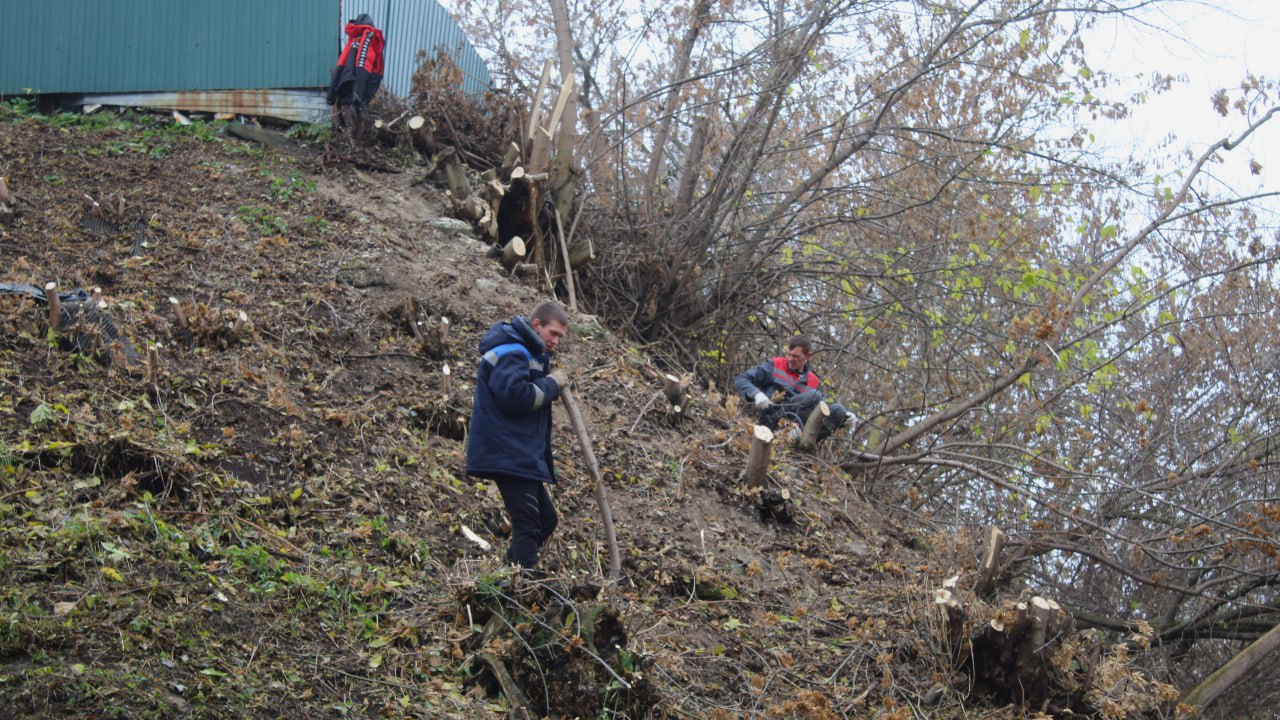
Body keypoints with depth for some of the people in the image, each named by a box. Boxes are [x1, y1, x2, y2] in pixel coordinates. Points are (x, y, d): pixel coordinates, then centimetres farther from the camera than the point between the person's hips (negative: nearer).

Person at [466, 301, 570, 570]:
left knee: (546, 519, 17)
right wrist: (552, 384, -15)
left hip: (525, 455, 11)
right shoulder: (511, 354, -14)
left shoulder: (529, 354, 21)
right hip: (509, 455, -11)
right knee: (527, 524, -15)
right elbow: (515, 395, -27)